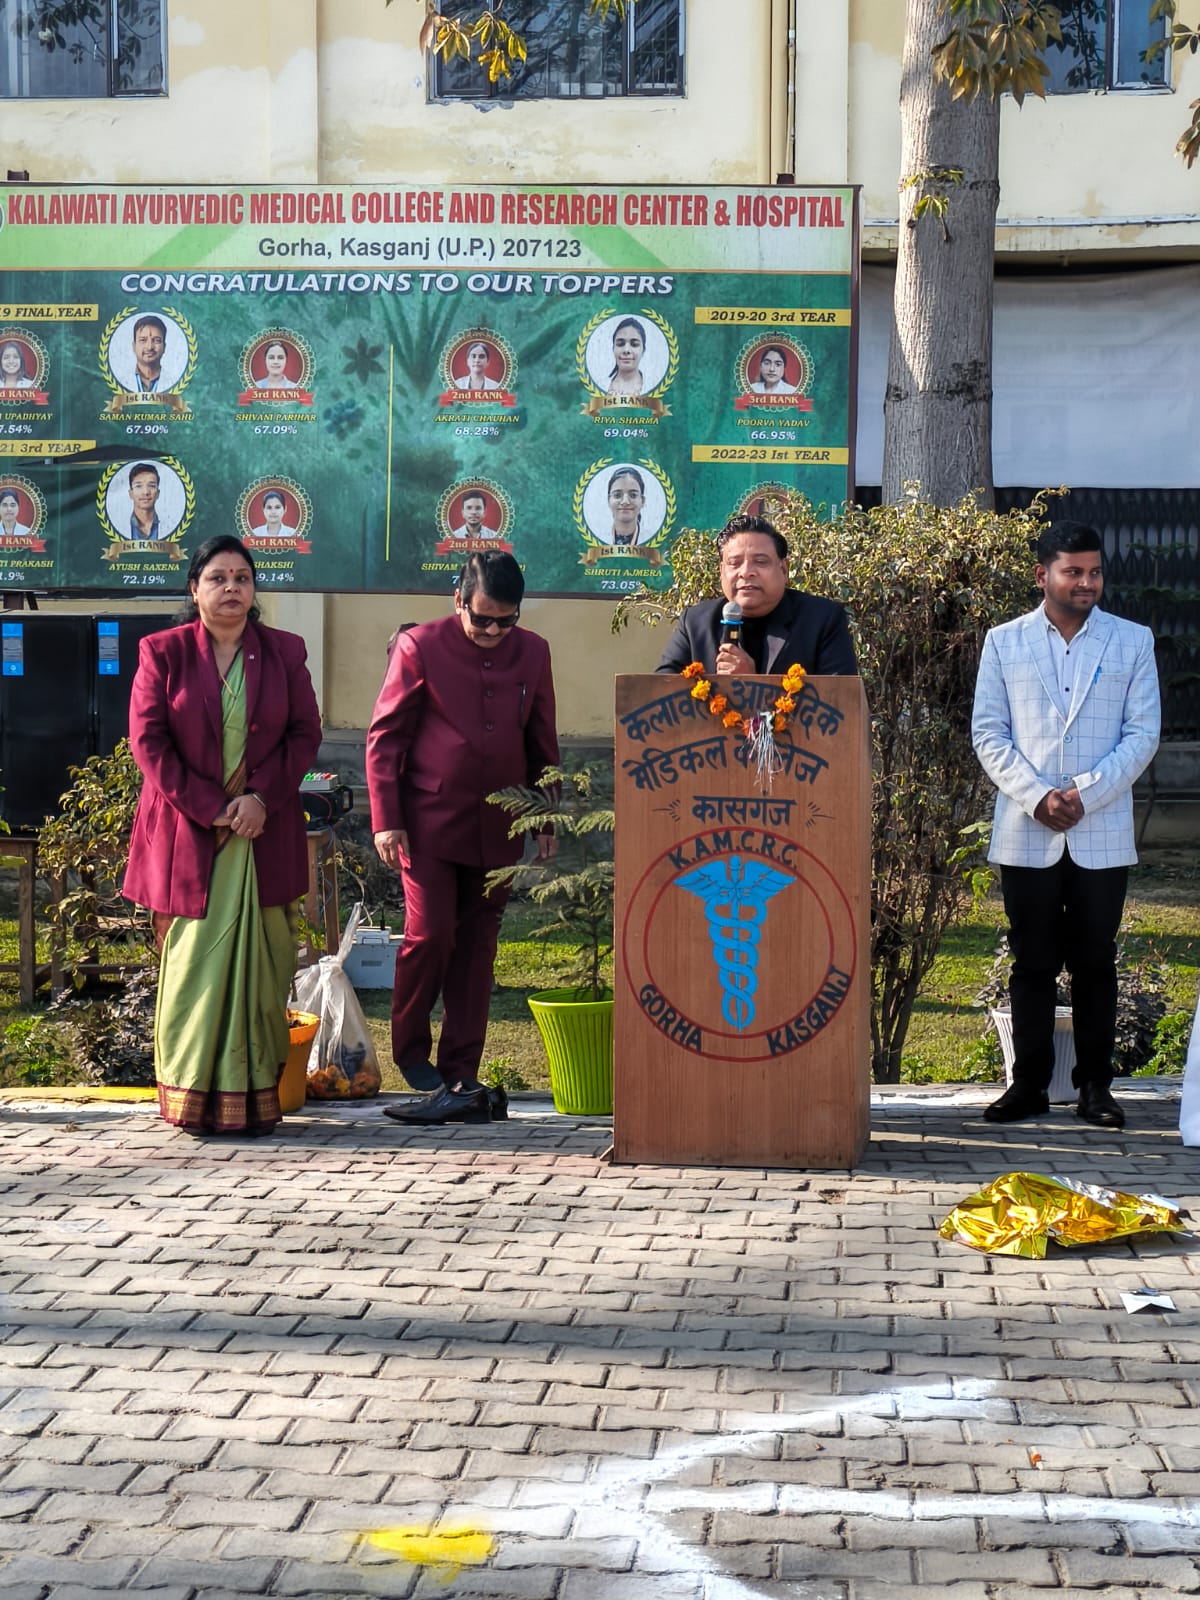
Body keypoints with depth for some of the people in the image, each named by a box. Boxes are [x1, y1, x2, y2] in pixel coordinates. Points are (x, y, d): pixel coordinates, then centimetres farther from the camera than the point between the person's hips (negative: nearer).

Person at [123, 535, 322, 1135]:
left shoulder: (284, 652, 9)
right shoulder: (162, 653, 4)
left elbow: (305, 732, 6)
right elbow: (148, 739, -2)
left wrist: (262, 798, -9)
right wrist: (212, 809, -10)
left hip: (265, 833, 1)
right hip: (186, 833, -1)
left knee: (259, 963, -1)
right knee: (192, 964, -3)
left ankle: (254, 1097, 3)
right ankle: (192, 1100, 4)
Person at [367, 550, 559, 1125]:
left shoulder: (533, 653, 8)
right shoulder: (419, 646, -3)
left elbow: (542, 743, 16)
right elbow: (384, 737, -2)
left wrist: (546, 821, 14)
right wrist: (385, 820, -8)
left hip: (498, 829, 4)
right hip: (430, 822, -3)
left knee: (477, 948, 5)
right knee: (429, 935, -8)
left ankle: (460, 1076, 11)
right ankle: (410, 1051, 15)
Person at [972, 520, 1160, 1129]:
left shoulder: (1132, 641, 5)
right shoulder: (1005, 642, 6)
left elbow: (1142, 733, 1)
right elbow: (988, 734, 2)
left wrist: (1085, 794, -11)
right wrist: (1037, 797, -11)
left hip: (1102, 833, 0)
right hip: (1025, 833, 0)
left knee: (1095, 962, 5)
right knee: (1032, 963, 5)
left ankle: (1095, 1085, 13)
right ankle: (1029, 1084, 12)